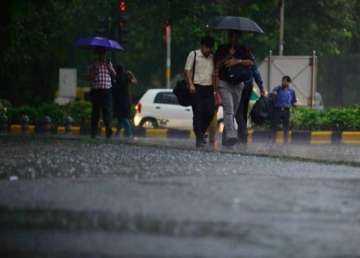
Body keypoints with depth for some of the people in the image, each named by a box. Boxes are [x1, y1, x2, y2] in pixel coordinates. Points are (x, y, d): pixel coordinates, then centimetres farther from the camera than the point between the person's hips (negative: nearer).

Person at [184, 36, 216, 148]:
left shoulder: (212, 57, 15)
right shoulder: (193, 55, 2)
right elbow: (188, 70, -2)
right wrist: (190, 85, -13)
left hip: (209, 88, 4)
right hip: (197, 88, -4)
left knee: (210, 112, -4)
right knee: (198, 113, -5)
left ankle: (201, 132, 19)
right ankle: (199, 138, -3)